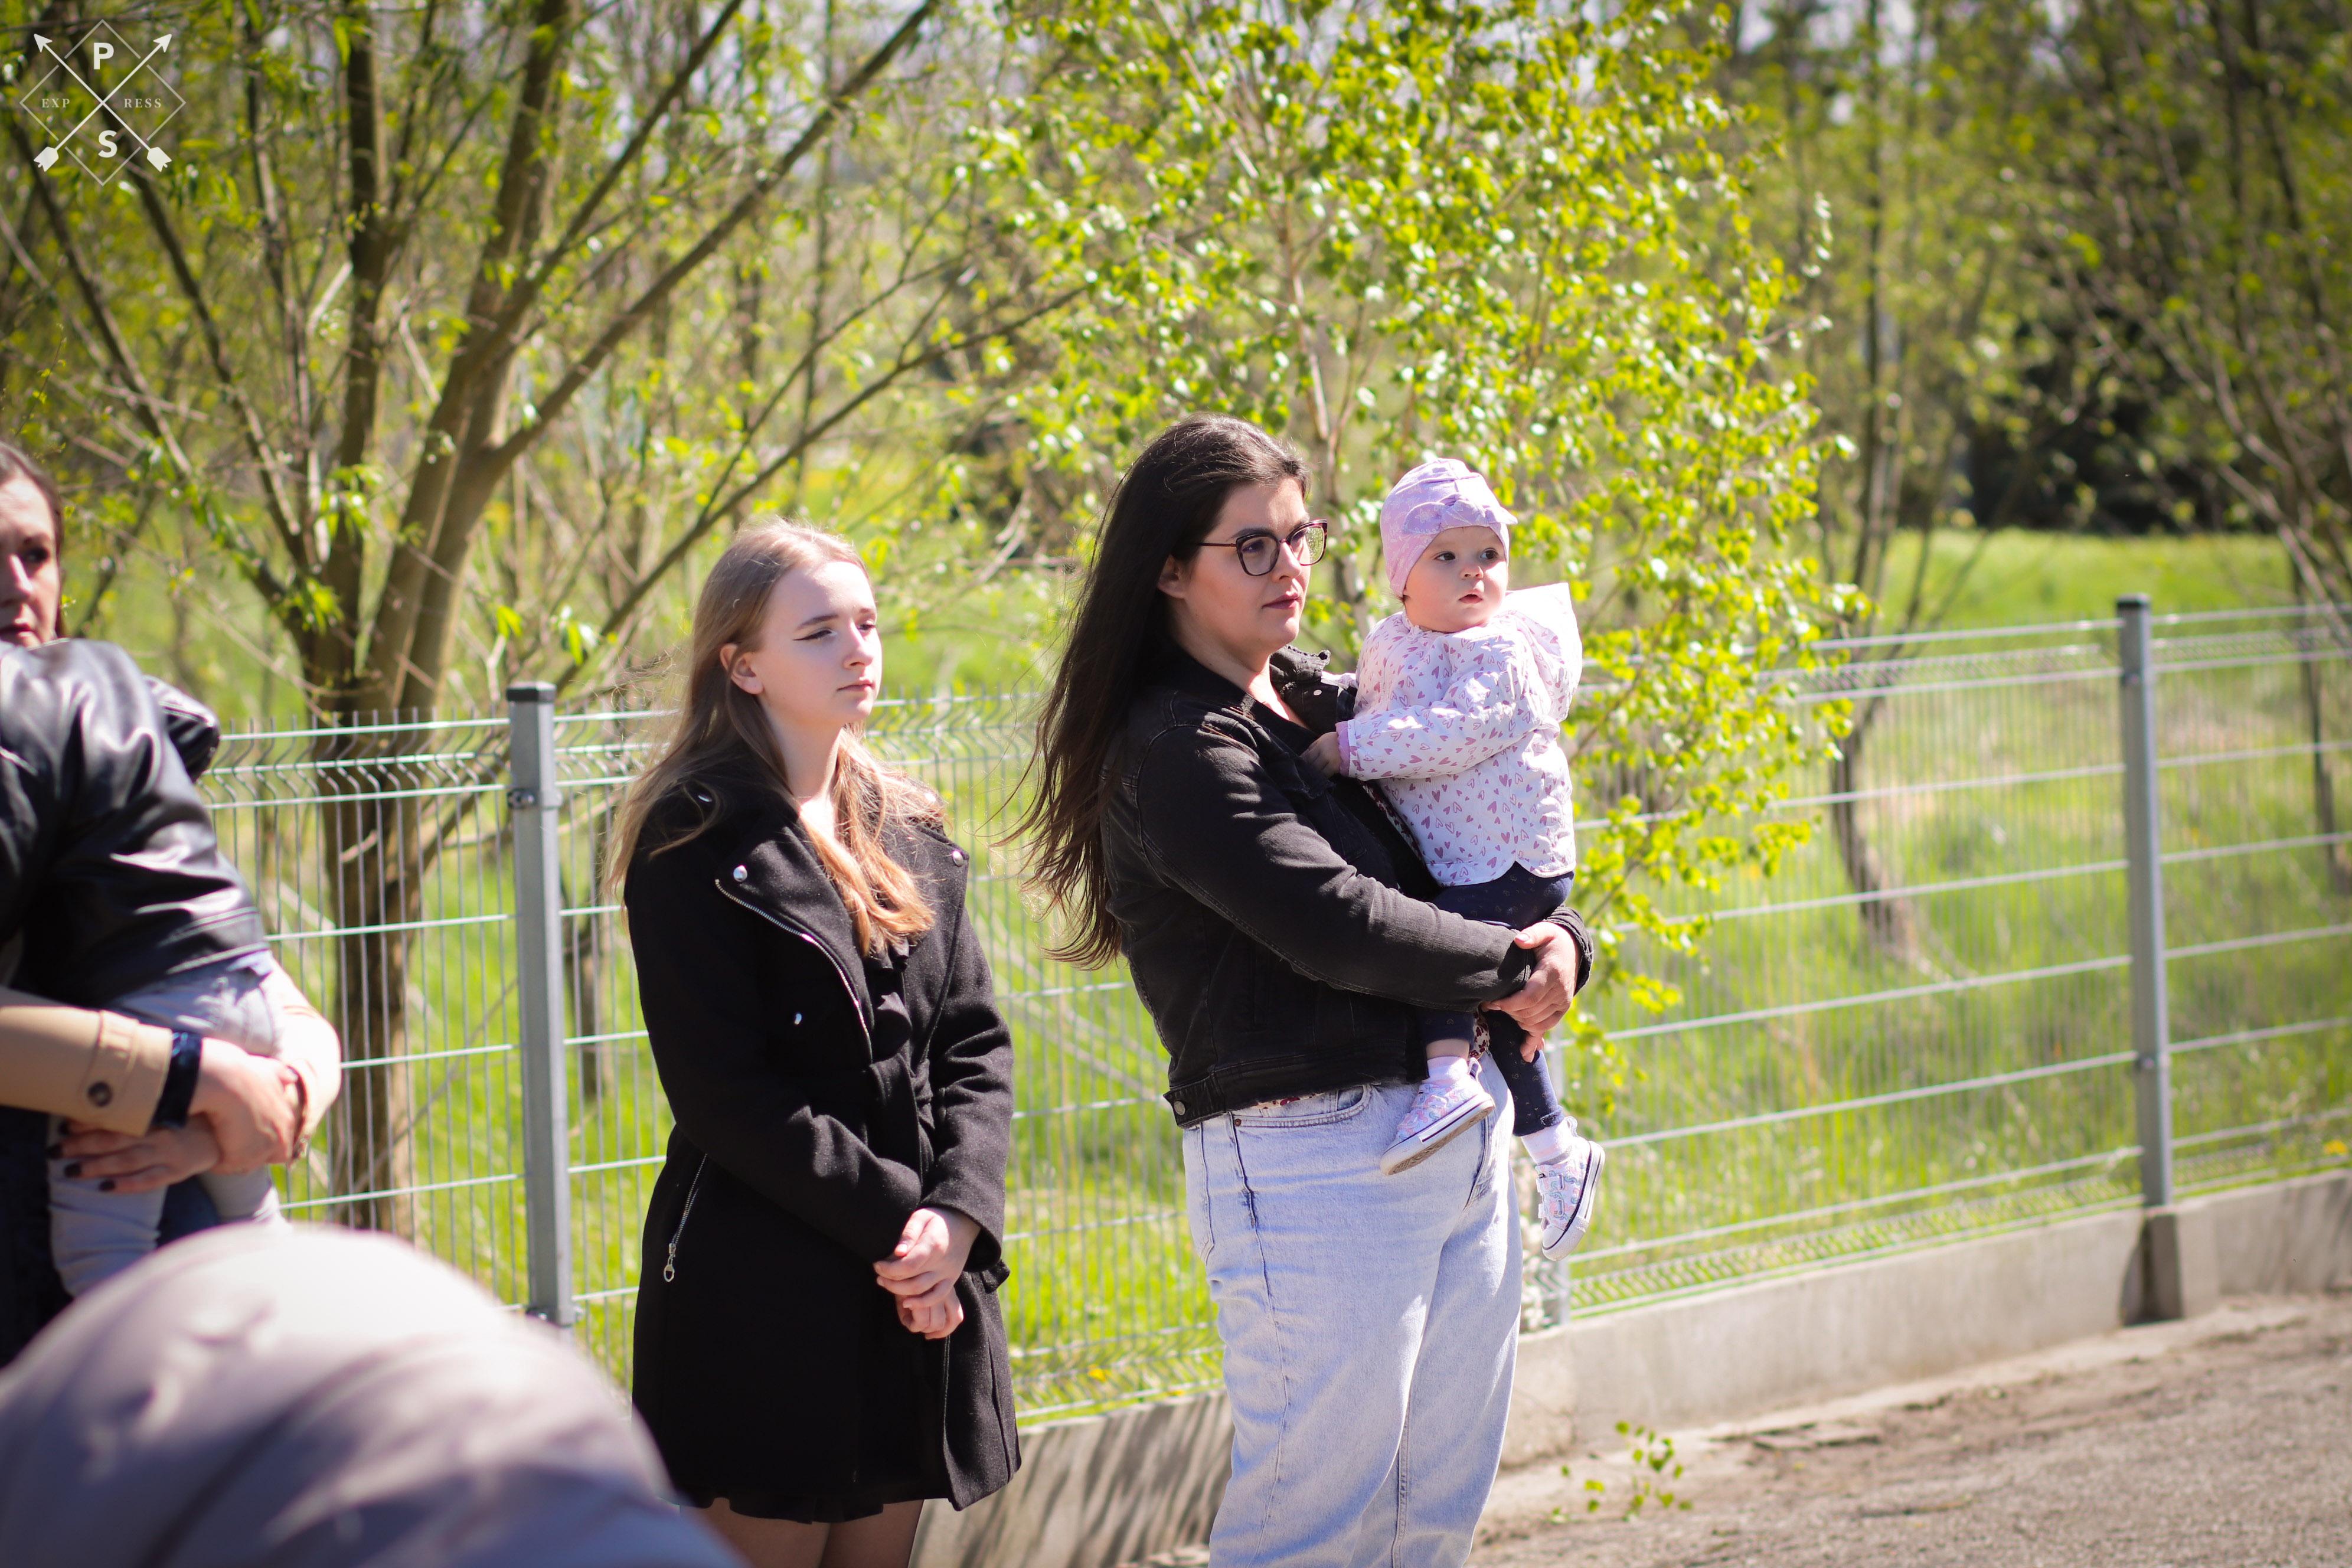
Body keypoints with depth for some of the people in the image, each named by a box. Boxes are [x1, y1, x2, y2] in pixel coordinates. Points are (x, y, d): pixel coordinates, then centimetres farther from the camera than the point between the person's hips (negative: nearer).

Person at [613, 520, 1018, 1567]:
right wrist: (893, 1223, -17)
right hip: (763, 1295, -6)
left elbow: (975, 1045, 8)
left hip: (919, 1285, 6)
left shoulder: (910, 832, 13)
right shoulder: (695, 844, -7)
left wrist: (958, 1214, -9)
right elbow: (723, 1093, -14)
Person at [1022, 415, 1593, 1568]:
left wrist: (1560, 943, -2)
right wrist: (1512, 969, -7)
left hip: (1458, 1132, 8)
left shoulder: (1320, 703, 14)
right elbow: (1335, 923, -20)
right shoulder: (1175, 750, -11)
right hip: (1315, 1158, -8)